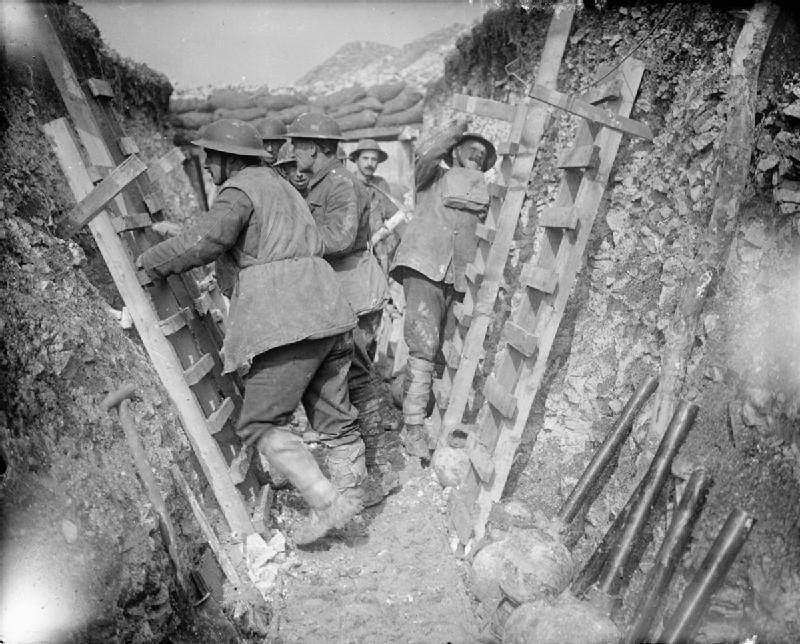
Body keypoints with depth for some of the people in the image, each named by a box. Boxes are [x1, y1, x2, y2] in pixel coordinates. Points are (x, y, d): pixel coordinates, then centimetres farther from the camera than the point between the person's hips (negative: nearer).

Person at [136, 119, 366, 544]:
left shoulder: (240, 188, 0)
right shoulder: (279, 185, 28)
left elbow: (209, 238, -18)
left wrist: (152, 261, -4)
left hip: (285, 320, -9)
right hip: (328, 312, 9)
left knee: (261, 423, -1)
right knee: (334, 417, 13)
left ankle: (327, 502, -4)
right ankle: (348, 496, 19)